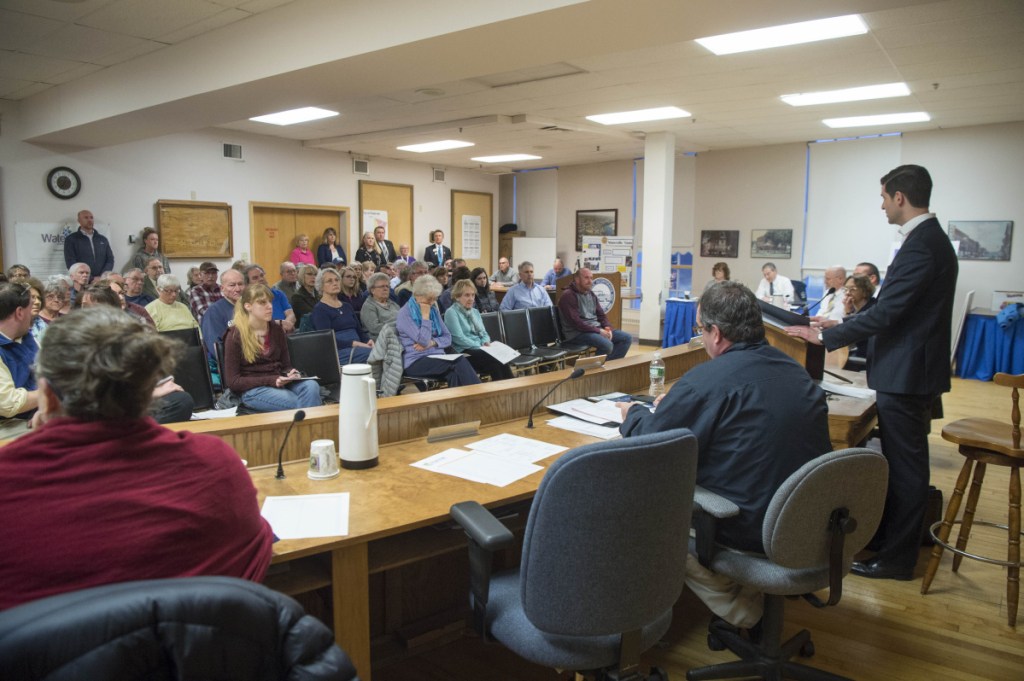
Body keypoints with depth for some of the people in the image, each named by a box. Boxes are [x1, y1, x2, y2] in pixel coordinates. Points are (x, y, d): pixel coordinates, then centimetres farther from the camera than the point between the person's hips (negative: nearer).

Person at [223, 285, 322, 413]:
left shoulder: (277, 329, 10)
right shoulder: (235, 336, -5)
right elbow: (232, 381, -7)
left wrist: (291, 373, -9)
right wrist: (271, 380, -18)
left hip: (279, 384, 5)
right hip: (251, 390, -5)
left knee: (311, 386, -29)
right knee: (298, 403, -32)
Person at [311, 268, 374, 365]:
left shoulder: (347, 306, 25)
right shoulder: (319, 309, 3)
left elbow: (360, 330, 21)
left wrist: (368, 340, -2)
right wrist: (354, 343, -19)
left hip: (356, 349, 7)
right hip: (338, 351, -6)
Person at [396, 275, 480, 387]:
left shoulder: (434, 311, 15)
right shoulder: (405, 314, -6)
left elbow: (447, 338, 12)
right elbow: (423, 341, -16)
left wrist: (432, 342, -8)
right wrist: (425, 316, -11)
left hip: (437, 358, 6)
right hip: (416, 361, -6)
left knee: (454, 374, -33)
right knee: (460, 362, -30)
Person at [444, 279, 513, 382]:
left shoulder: (475, 312, 22)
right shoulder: (451, 312, -2)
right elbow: (459, 338, -12)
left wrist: (486, 343, -2)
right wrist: (481, 347, -16)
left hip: (480, 349, 6)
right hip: (464, 352, -6)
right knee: (495, 361, -32)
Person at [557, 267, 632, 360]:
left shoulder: (591, 294, 15)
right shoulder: (568, 295, -12)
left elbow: (601, 314, 20)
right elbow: (575, 322, -19)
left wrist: (607, 328, -2)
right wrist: (598, 331, -20)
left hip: (596, 328, 9)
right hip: (577, 332, -9)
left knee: (627, 338, -1)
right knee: (607, 344, -32)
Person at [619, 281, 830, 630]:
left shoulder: (708, 380, -19)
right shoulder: (798, 372, 6)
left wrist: (634, 414, 11)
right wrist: (676, 404, 24)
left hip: (750, 531, -8)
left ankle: (736, 607, 11)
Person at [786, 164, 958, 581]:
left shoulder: (922, 245, -20)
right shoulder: (929, 239, 12)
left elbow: (886, 312, -24)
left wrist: (825, 337, -16)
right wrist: (839, 327, 15)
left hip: (907, 375, -10)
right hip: (912, 370, 10)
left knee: (905, 466, 1)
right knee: (899, 462, 19)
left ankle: (897, 559, 14)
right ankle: (889, 536, 34)